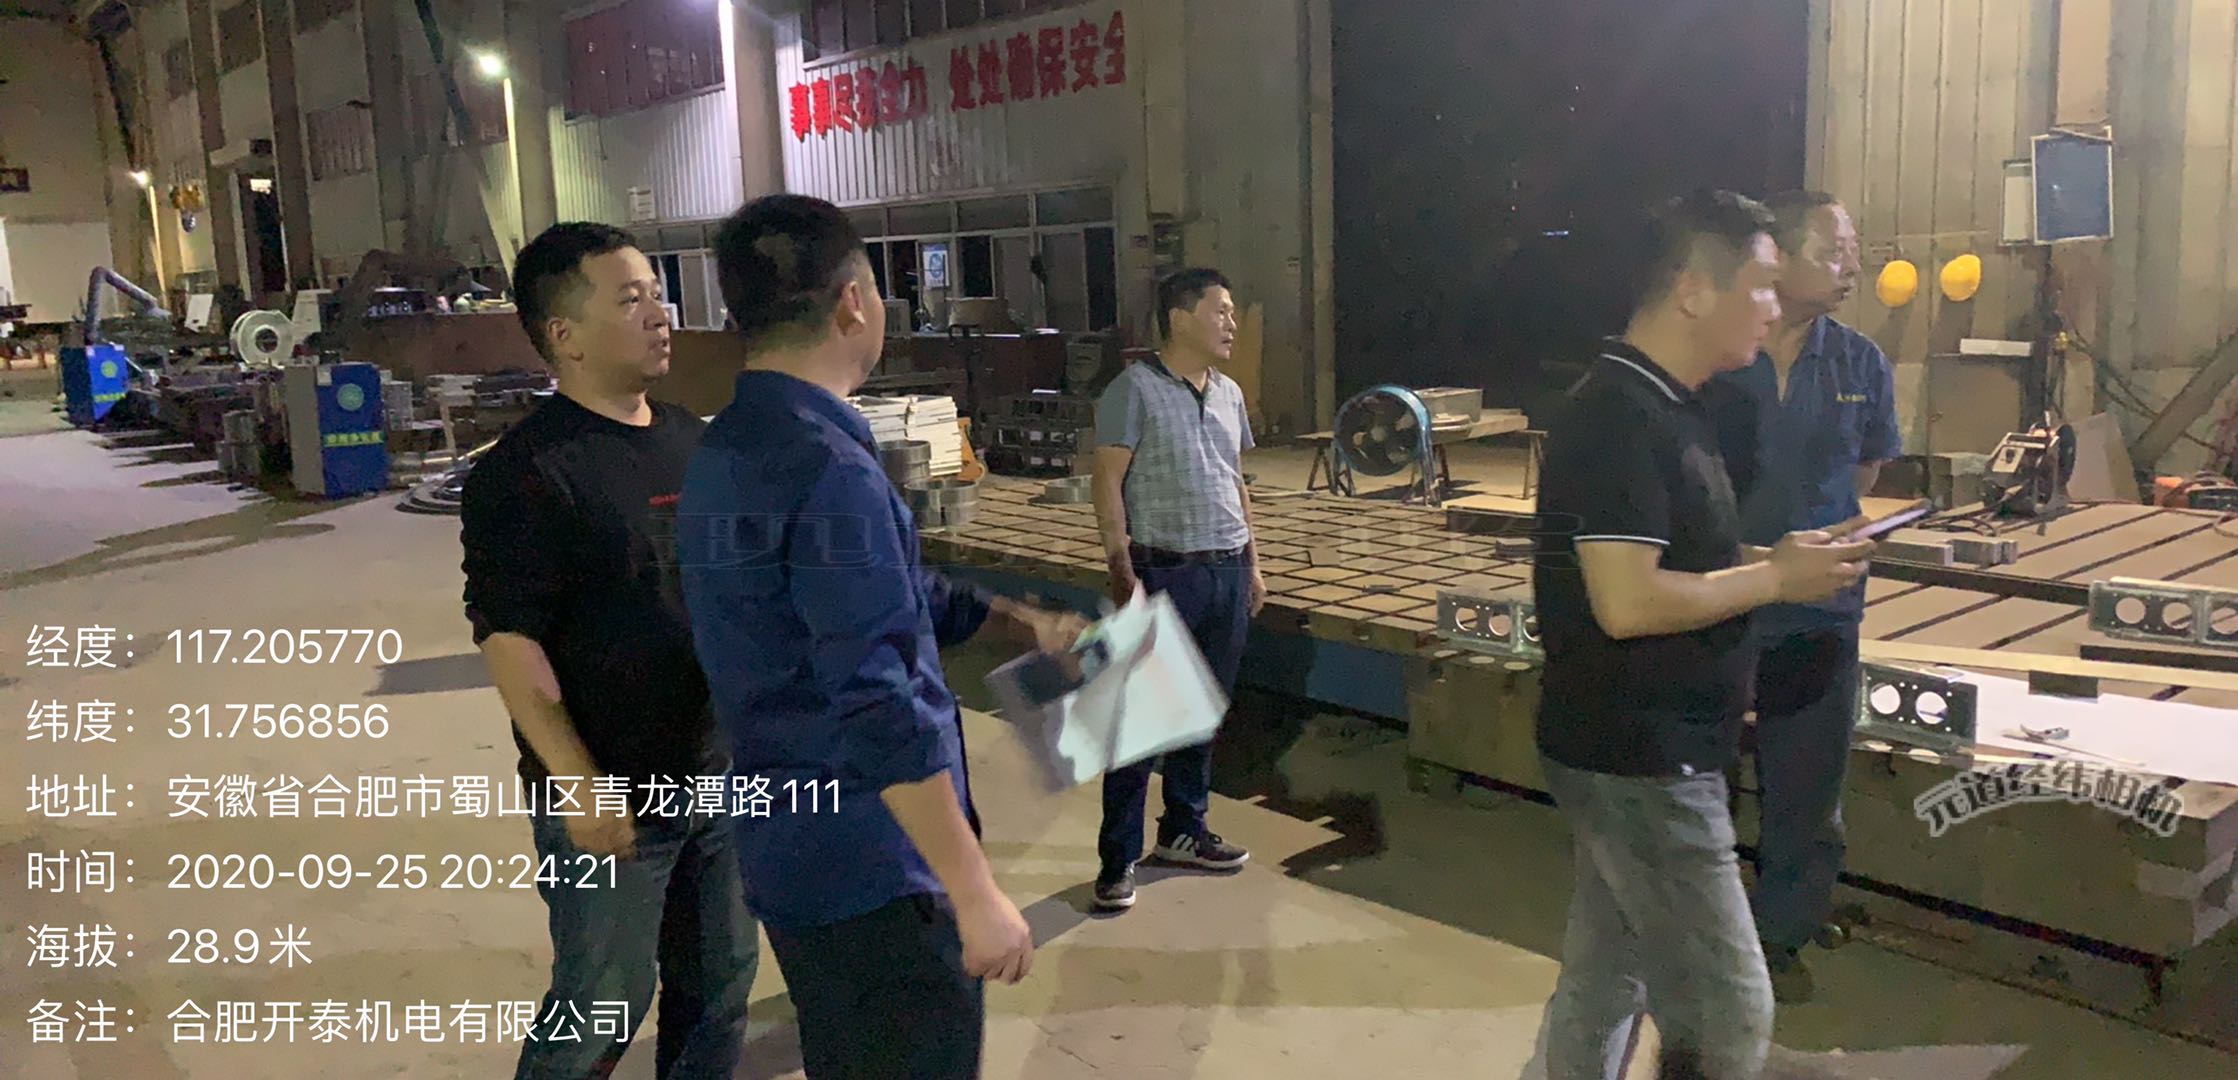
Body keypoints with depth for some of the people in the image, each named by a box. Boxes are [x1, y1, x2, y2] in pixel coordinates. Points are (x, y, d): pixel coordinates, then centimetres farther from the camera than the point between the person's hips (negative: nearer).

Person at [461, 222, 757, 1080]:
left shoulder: (689, 438, 6)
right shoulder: (527, 470, -15)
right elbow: (509, 639, -18)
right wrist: (577, 783, -22)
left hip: (717, 775, 7)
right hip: (608, 797, -6)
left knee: (719, 979, 18)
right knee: (600, 1006, 8)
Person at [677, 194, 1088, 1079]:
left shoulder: (727, 450, 9)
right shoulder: (829, 468, -23)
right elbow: (879, 707, -26)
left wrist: (1014, 621, 24)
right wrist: (976, 893, -22)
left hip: (796, 846, 10)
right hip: (870, 864, -9)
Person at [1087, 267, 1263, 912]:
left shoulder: (1229, 393, 12)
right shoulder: (1135, 389, -9)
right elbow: (1107, 484, -11)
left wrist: (1250, 563, 17)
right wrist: (1123, 575, -16)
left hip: (1228, 572, 7)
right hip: (1164, 573, -7)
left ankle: (1184, 832, 28)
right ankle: (1118, 858, 6)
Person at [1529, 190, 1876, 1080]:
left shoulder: (1669, 407, 12)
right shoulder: (1619, 417, -20)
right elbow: (1628, 603, -27)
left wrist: (1773, 558, 5)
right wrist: (1775, 580, -15)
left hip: (1645, 756, 10)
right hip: (1640, 766, -10)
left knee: (1602, 984, 18)